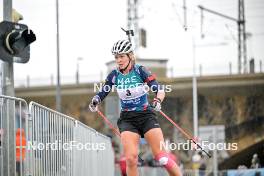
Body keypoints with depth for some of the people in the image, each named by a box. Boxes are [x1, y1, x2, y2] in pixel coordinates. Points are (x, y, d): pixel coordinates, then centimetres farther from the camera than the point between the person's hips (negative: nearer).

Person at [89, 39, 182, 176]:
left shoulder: (140, 71, -9)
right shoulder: (114, 75, -1)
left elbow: (160, 90, -16)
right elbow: (101, 94, 1)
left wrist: (157, 101, -37)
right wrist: (95, 101, -22)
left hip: (146, 116, -2)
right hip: (127, 120, 2)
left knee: (161, 156, -12)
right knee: (130, 158, -17)